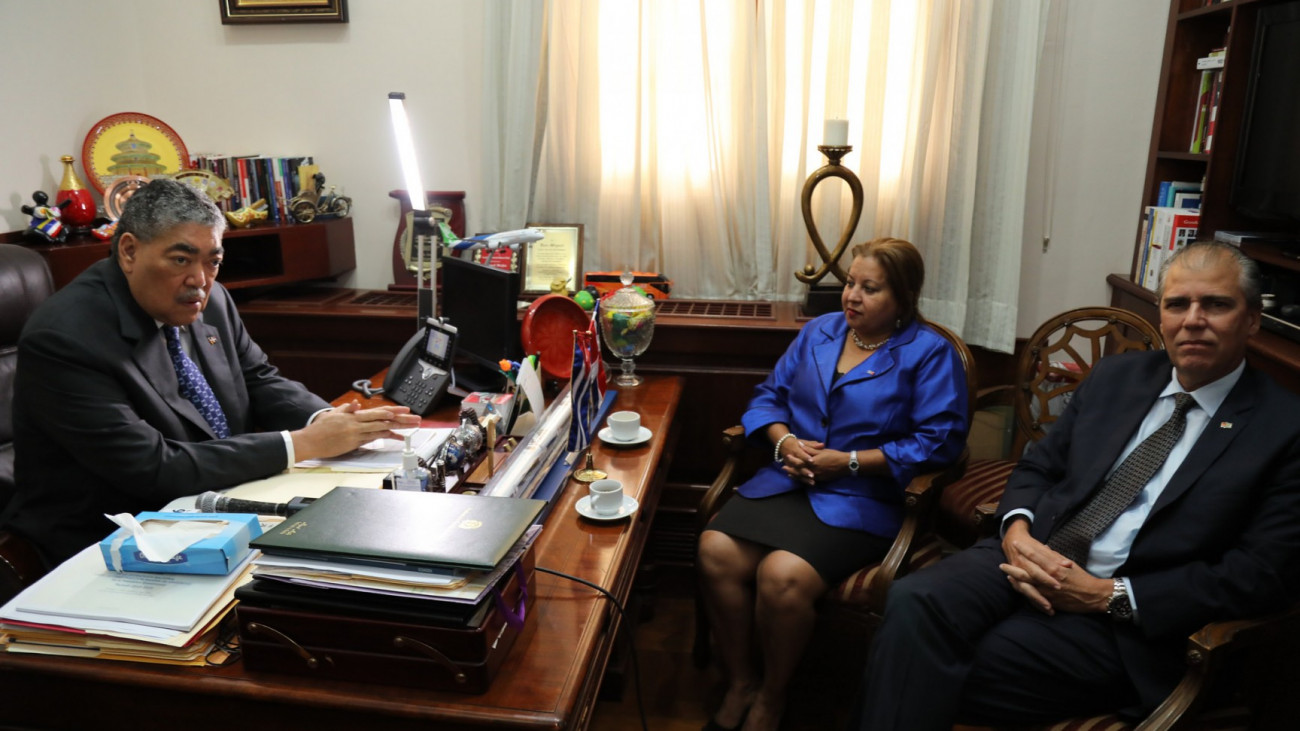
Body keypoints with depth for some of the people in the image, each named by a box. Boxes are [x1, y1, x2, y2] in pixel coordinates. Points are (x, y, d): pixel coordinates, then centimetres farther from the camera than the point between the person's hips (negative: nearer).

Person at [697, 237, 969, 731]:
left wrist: (850, 461, -14)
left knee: (782, 576, -29)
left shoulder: (930, 353, 0)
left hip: (860, 496, -5)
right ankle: (740, 681, 3)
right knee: (715, 550, -20)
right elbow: (769, 396, 17)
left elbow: (938, 441, -9)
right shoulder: (818, 332, 15)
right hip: (787, 480, 5)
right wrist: (784, 440, -5)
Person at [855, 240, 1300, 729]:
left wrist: (1109, 596, -13)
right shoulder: (1117, 375, 14)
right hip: (1031, 555, 4)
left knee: (931, 677, -28)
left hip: (1124, 618, -4)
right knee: (913, 602, -29)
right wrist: (1016, 530, -7)